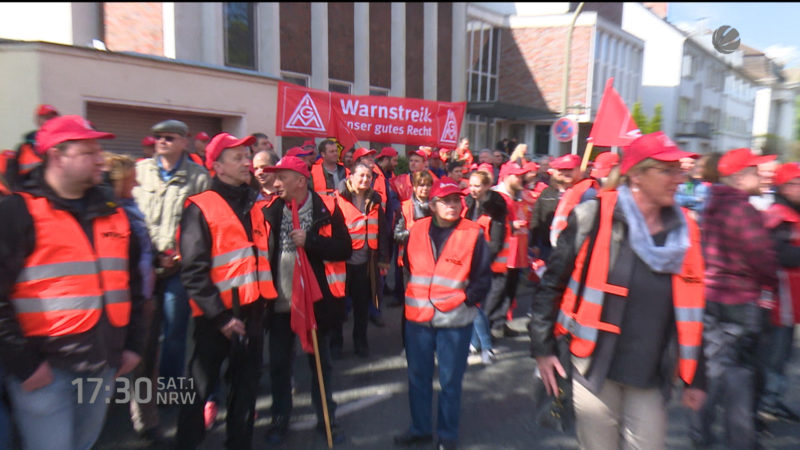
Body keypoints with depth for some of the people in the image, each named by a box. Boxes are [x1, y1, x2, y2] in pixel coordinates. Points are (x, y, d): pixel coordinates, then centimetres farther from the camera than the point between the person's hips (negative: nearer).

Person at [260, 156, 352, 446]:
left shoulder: (327, 209, -9)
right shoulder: (270, 210, -1)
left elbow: (345, 249, -12)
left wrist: (310, 241, -23)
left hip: (316, 299, -2)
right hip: (280, 301, 2)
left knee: (320, 363, 15)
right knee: (279, 364, 15)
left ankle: (326, 419, 33)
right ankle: (280, 420, 35)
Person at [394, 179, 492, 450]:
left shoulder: (473, 233, -7)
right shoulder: (417, 230, 2)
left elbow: (483, 277, -2)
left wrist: (465, 299, -11)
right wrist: (411, 296, 7)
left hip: (456, 320, -3)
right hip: (418, 317, 3)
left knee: (450, 381, 10)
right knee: (418, 377, 16)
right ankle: (420, 428, 37)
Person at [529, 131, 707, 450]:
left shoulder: (684, 230, 4)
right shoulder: (594, 217, -10)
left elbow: (691, 308, 10)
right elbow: (552, 282, -5)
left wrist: (694, 376, 12)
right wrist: (543, 347, -5)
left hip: (651, 377, 4)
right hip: (595, 368, -3)